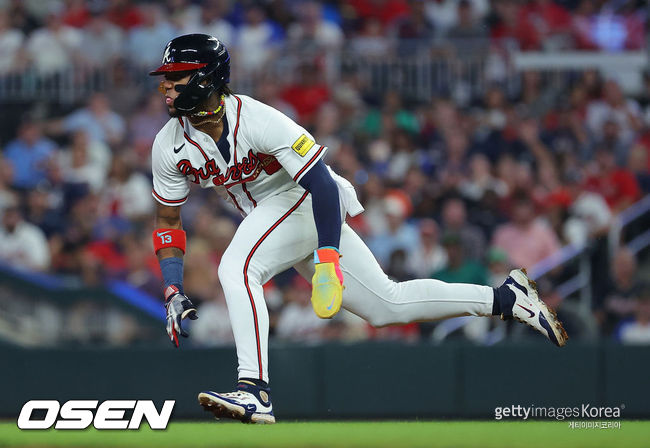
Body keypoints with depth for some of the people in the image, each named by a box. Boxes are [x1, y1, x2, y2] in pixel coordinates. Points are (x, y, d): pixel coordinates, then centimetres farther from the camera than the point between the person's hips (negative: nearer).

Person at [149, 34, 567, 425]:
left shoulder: (258, 121, -28)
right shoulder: (170, 147, -8)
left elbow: (320, 182, -28)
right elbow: (168, 219, 4)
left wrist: (327, 256, -37)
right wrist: (173, 292, -6)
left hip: (305, 203, -7)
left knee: (236, 267, -30)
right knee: (388, 306, 10)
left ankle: (254, 389, -33)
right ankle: (506, 297, 21)